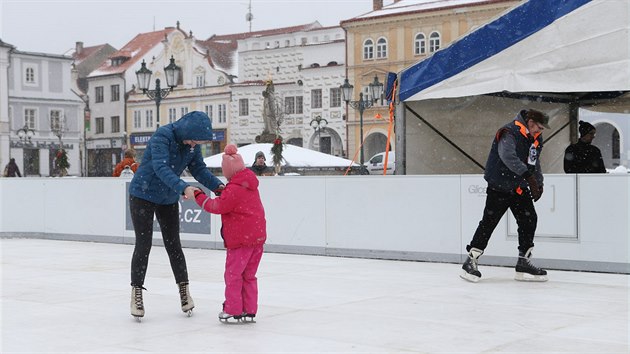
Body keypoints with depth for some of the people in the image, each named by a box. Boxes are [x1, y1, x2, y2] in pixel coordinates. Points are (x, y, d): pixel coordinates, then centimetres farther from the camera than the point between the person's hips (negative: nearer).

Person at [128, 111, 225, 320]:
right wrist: (183, 187, -53)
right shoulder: (162, 136, -28)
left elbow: (199, 169, -3)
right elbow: (160, 167, -40)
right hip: (143, 194, -5)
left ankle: (184, 289, 17)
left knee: (173, 244, 8)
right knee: (143, 245, -5)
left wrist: (218, 186, -19)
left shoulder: (192, 143, -8)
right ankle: (136, 293, 5)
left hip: (169, 199, 5)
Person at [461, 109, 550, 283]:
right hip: (499, 186, -8)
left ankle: (523, 263, 12)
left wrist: (538, 183, 12)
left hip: (519, 187, 8)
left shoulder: (536, 138, 8)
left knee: (529, 220, 3)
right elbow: (508, 156, -36)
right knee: (489, 222, -8)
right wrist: (528, 175, -39)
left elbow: (534, 162, 21)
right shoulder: (510, 132, -20)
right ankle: (470, 261, 1)